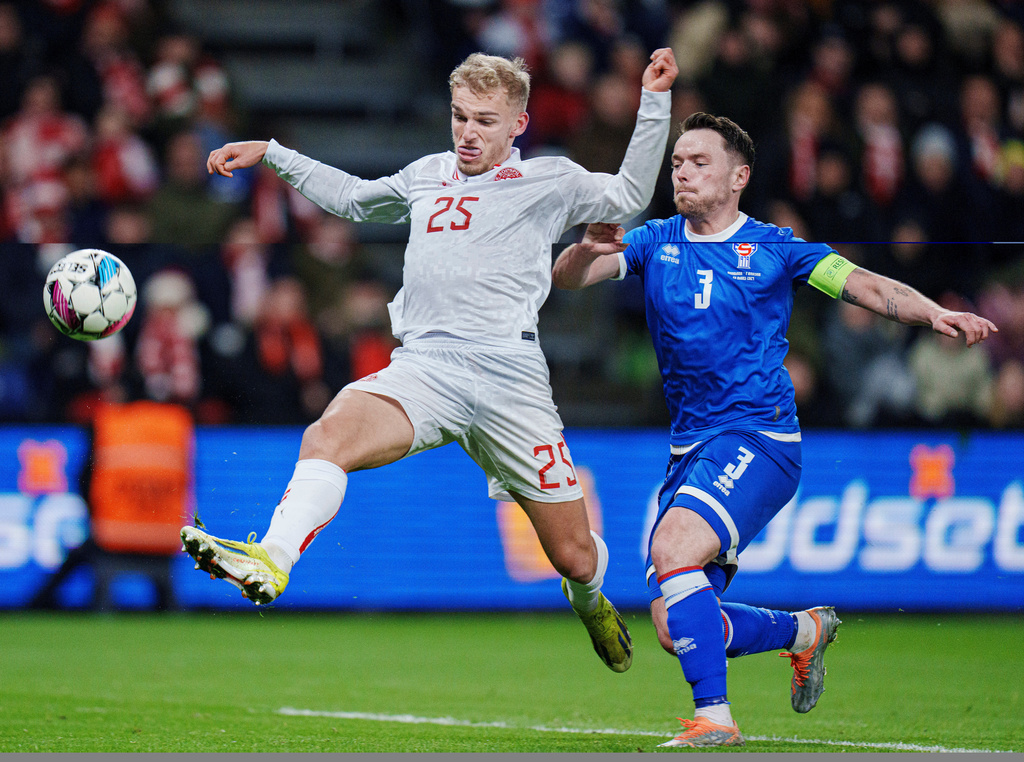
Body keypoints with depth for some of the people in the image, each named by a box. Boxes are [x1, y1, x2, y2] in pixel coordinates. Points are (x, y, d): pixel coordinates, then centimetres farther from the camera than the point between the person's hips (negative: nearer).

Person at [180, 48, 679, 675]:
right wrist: (270, 153, 37)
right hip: (422, 368, 2)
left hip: (510, 375, -2)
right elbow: (351, 198, 39)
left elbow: (629, 197, 1)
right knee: (328, 435, -31)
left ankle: (589, 601, 39)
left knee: (575, 556, 3)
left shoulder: (549, 181, 11)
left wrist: (655, 102, -5)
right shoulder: (426, 176, 22)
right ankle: (270, 563, -48)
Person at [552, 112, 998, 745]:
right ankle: (804, 630, 29)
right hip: (691, 449, 5)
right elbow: (567, 278, -1)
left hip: (759, 440, -5)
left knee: (673, 545, -30)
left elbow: (866, 287, -1)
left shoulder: (772, 248, 3)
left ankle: (715, 718, -26)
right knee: (675, 624, 2)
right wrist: (587, 249, -25)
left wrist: (935, 314, -20)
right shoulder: (655, 243, 10)